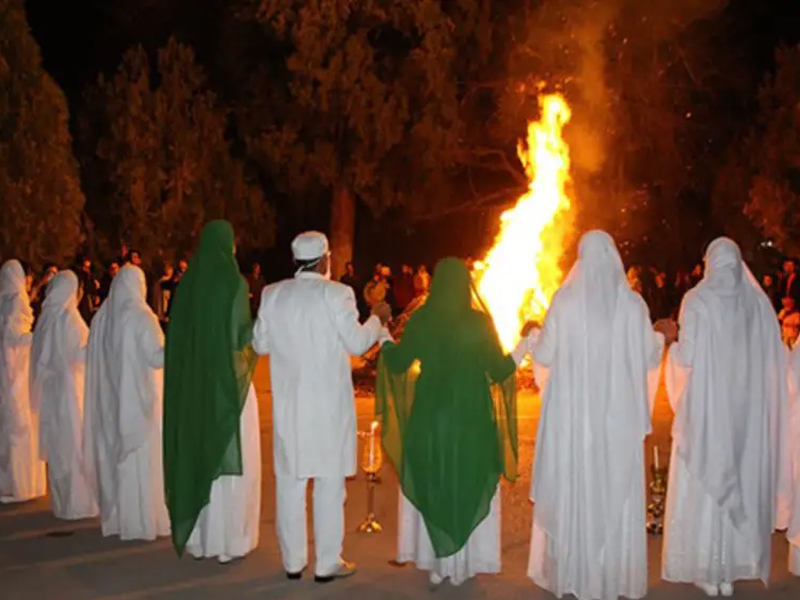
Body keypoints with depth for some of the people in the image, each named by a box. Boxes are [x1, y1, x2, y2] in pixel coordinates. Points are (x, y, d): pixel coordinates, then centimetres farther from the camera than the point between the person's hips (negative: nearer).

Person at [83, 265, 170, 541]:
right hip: (138, 398, -6)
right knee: (142, 458, 1)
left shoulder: (102, 317, 2)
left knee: (114, 455, 13)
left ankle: (116, 518, 21)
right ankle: (143, 521, 5)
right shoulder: (141, 316, -14)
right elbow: (157, 357, -17)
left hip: (110, 400, 6)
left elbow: (94, 359, 11)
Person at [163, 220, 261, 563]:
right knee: (230, 458, 3)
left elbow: (176, 335, 8)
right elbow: (246, 335, -13)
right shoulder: (234, 284, -11)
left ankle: (196, 537, 20)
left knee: (198, 455, 13)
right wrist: (256, 328, 7)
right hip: (228, 383, -5)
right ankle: (228, 539, 7)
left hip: (193, 385, 5)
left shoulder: (188, 284, 4)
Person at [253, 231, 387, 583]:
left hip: (288, 402, 4)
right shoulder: (336, 293, -11)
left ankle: (293, 561, 20)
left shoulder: (272, 294, 1)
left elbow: (260, 345, 8)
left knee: (290, 482, 11)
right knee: (329, 482, 5)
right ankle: (327, 564, 11)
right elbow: (357, 343, -9)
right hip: (329, 402, -4)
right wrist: (377, 321, 9)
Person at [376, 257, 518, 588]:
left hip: (429, 417, 1)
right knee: (468, 487, 14)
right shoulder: (480, 322, -11)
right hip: (471, 417, -1)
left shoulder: (419, 321, -7)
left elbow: (398, 364, 1)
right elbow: (499, 371, -7)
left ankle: (436, 561, 23)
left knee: (430, 486, 16)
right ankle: (463, 562, 21)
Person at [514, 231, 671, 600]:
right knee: (617, 489, 11)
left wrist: (531, 337, 21)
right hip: (619, 414, 1)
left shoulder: (565, 300, -7)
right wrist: (663, 336, 26)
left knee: (571, 489, 9)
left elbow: (545, 355, -2)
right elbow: (648, 357, 4)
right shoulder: (633, 303, -3)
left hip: (573, 413, -1)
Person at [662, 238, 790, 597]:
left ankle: (708, 569, 11)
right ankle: (731, 569, 18)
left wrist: (673, 345, 8)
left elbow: (687, 358, -12)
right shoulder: (758, 302, 0)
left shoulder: (698, 301, -10)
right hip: (748, 412, 3)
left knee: (704, 485, 6)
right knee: (743, 481, 12)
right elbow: (774, 359, 3)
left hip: (706, 410, -3)